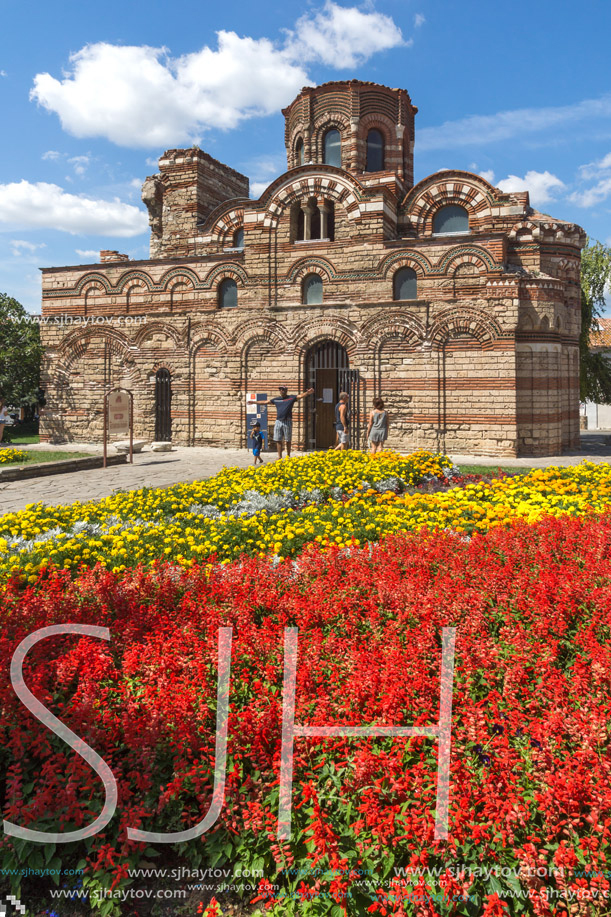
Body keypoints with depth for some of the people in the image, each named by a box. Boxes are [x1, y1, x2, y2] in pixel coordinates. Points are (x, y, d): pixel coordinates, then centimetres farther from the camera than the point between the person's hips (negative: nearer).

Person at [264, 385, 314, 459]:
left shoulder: (291, 398, 3)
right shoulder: (276, 400, 14)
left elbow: (301, 396, -10)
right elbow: (265, 402, 23)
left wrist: (307, 393, -29)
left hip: (287, 421, -3)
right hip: (278, 421, 3)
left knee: (288, 440, 2)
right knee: (278, 440, 3)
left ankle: (288, 456, 11)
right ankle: (279, 457, 9)